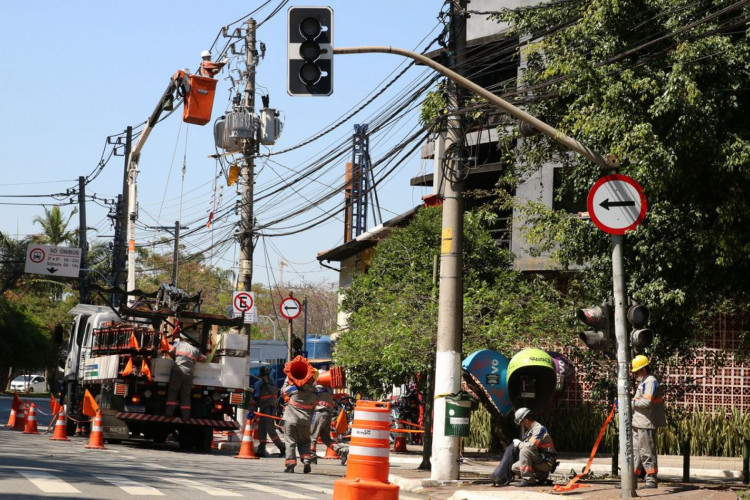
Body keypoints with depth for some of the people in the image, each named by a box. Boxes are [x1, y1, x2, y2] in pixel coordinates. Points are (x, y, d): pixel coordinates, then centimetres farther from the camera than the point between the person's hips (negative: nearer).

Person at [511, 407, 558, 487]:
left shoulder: (539, 429, -16)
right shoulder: (529, 430, 15)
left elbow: (531, 446, -28)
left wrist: (519, 443, -12)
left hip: (546, 462, -10)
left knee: (524, 450, -28)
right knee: (515, 467, 6)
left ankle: (527, 479, -25)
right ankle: (541, 477, 9)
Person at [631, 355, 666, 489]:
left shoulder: (650, 381, -13)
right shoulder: (643, 382, 20)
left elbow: (646, 402, -23)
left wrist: (630, 402, -13)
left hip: (646, 424, -10)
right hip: (638, 424, 10)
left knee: (646, 452, -4)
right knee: (635, 451, 11)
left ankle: (652, 480, 2)